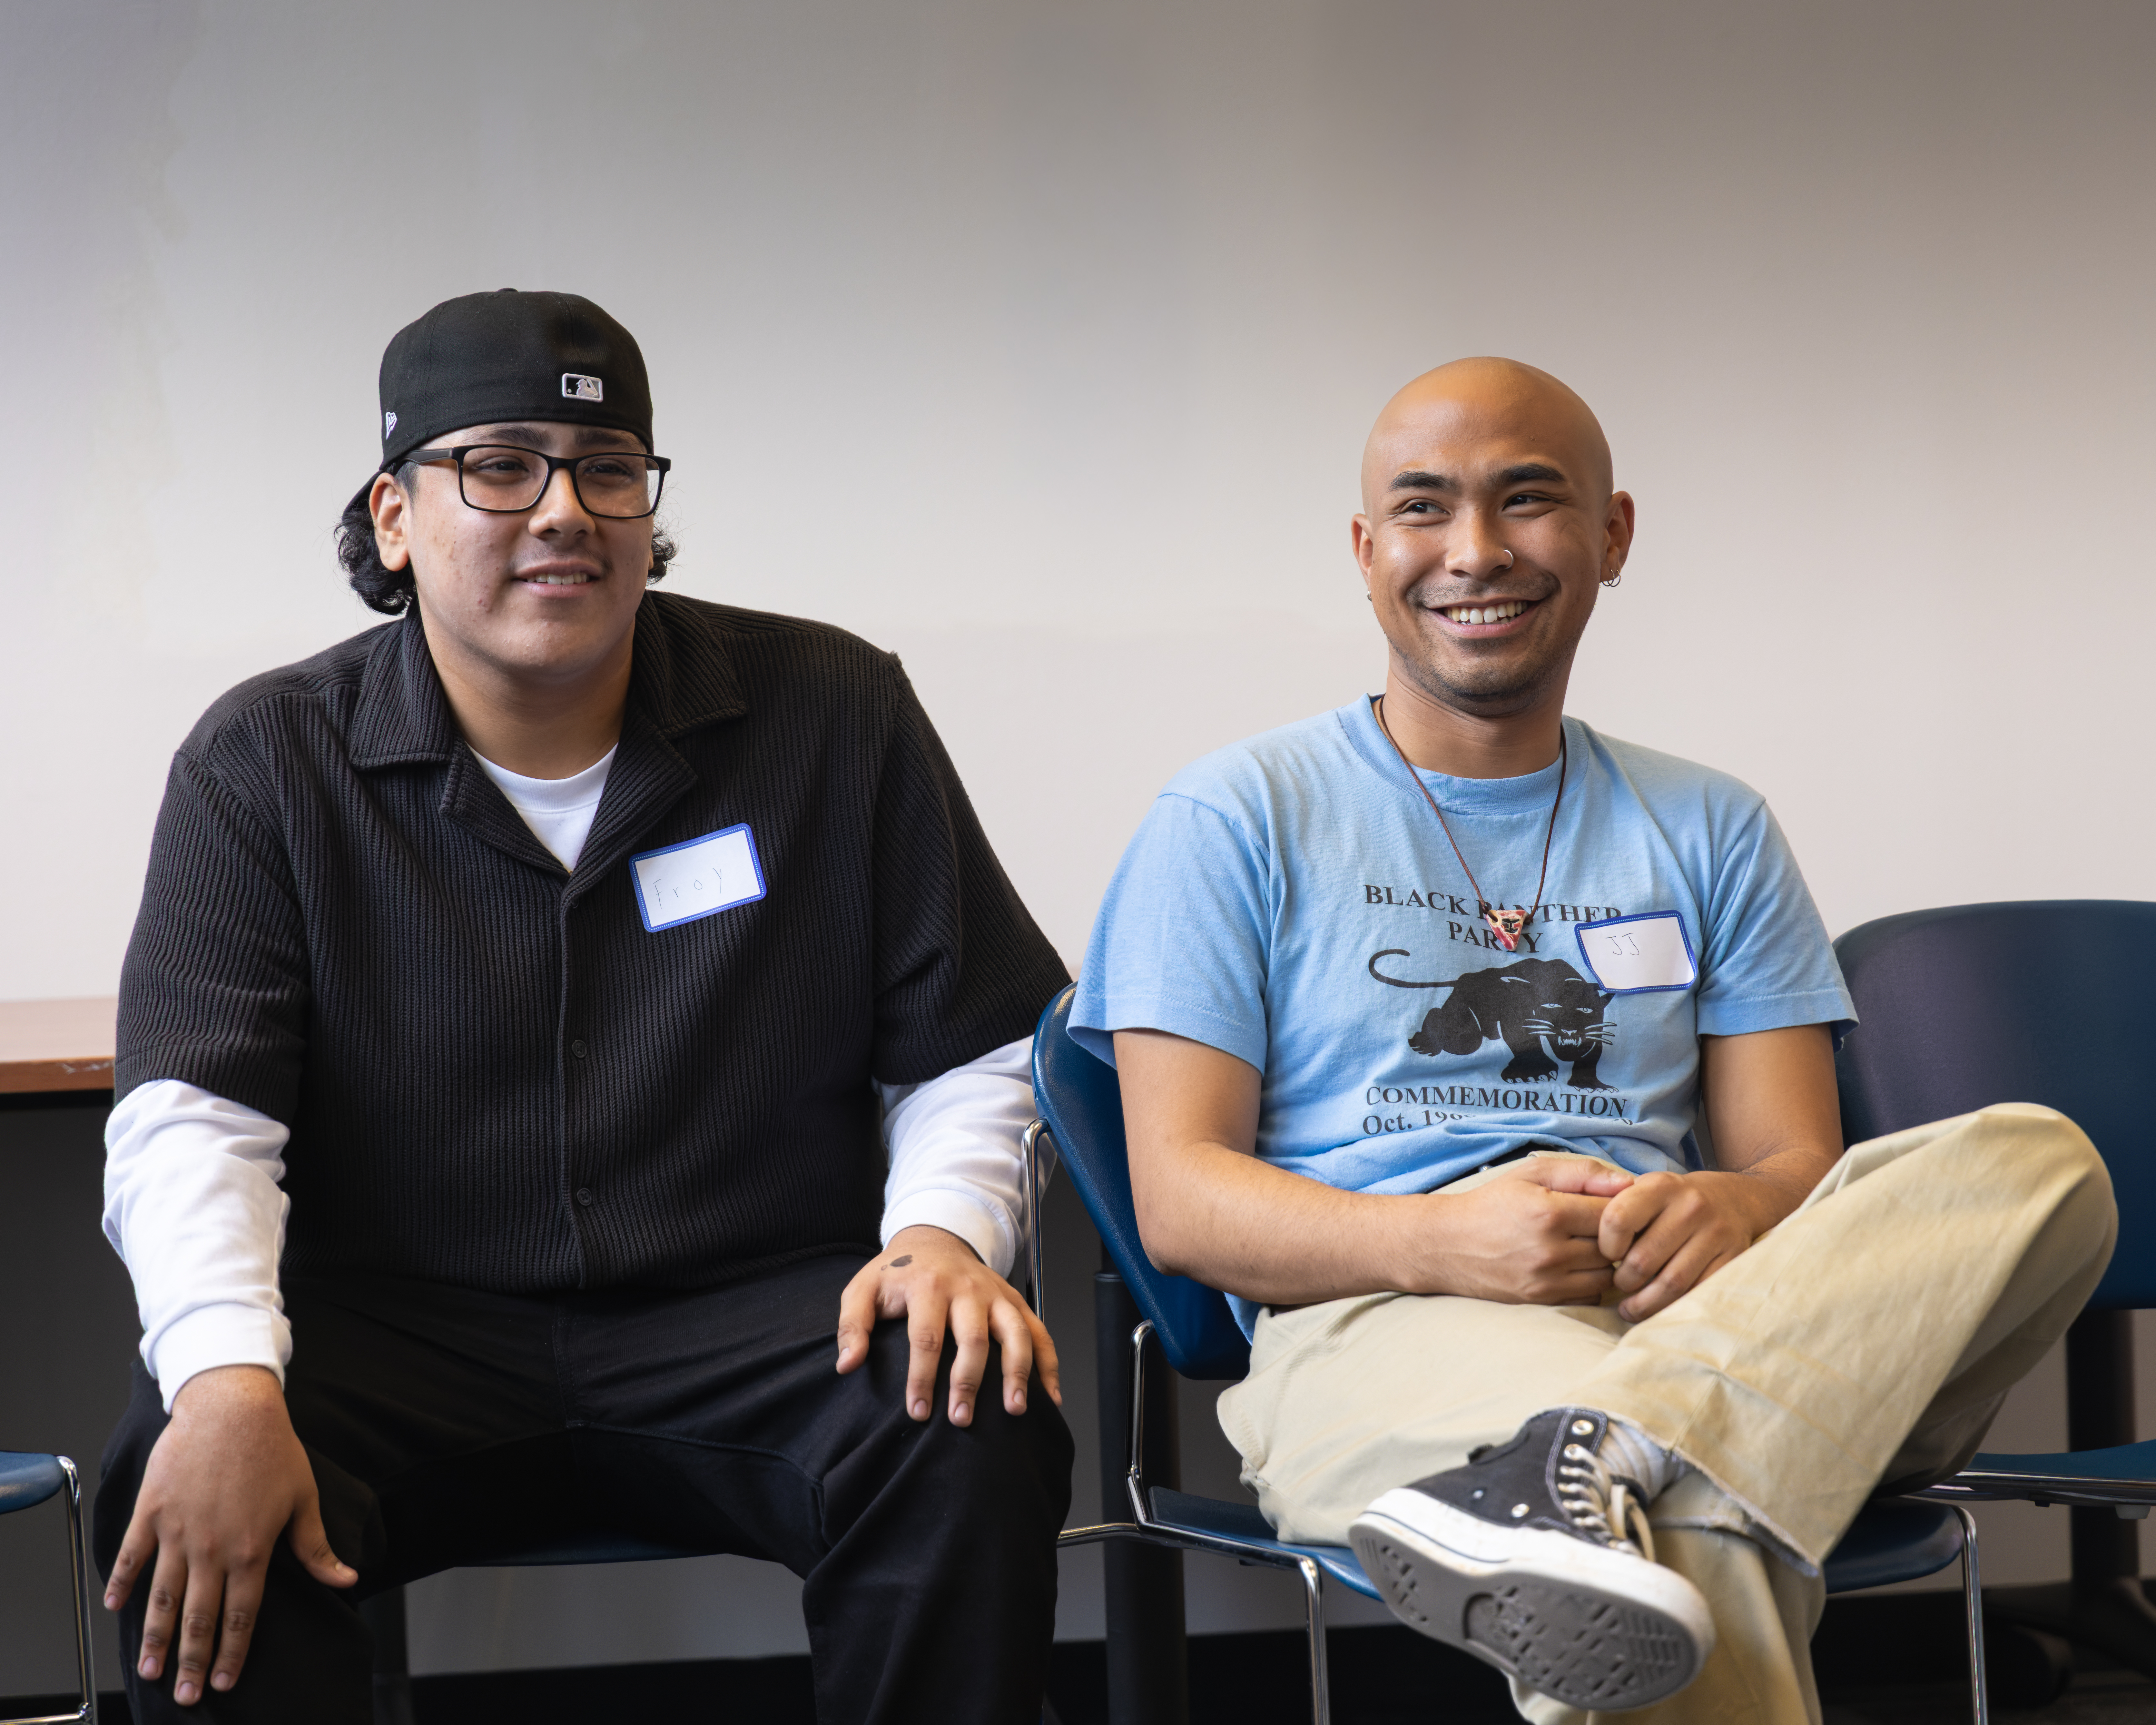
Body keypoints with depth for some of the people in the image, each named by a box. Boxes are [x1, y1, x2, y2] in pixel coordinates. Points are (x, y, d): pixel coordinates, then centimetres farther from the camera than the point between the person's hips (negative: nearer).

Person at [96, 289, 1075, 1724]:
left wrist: (945, 1230, -12)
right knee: (185, 1502, -32)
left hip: (754, 1321, 1)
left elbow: (974, 1052, 10)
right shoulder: (266, 763, 3)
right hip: (399, 1327, -1)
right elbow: (193, 1117, -7)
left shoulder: (835, 713, 5)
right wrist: (228, 1380, -25)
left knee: (972, 1440, -30)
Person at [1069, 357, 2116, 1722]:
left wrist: (1736, 1214, -13)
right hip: (1383, 1321, -6)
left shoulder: (1710, 835, 24)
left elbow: (1798, 1161, 15)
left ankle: (1568, 1472, -44)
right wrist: (1436, 1239, -17)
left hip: (1704, 1309, 7)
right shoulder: (1237, 820, 13)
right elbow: (1179, 1196, 3)